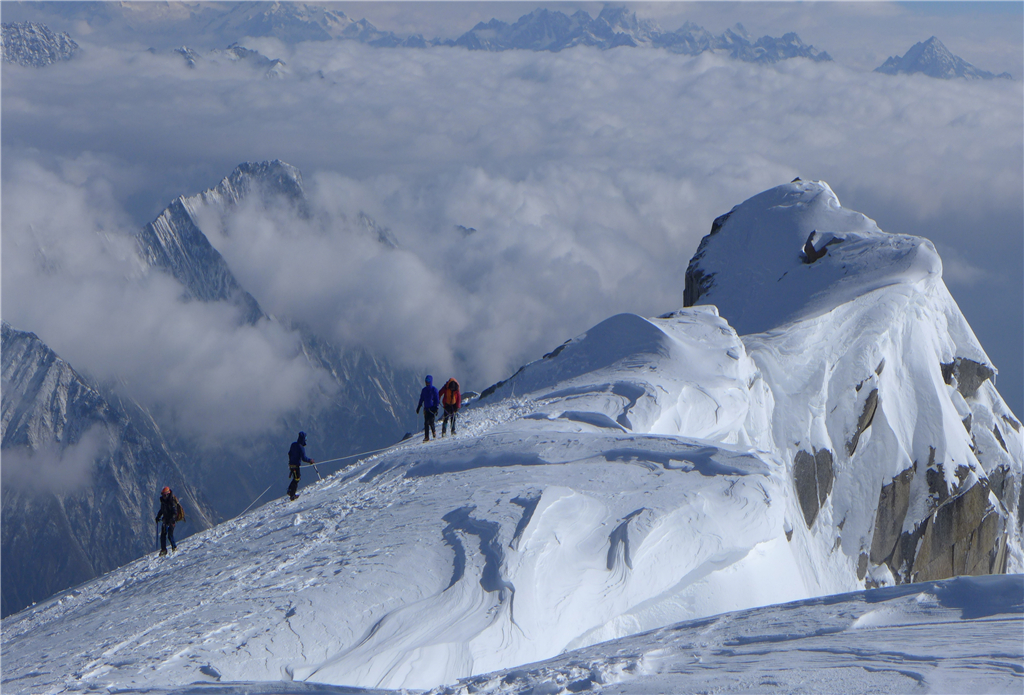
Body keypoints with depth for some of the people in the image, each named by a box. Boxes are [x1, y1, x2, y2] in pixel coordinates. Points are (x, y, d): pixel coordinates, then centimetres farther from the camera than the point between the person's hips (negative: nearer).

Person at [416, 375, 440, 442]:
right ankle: (426, 437, -3)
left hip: (432, 408, -4)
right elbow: (421, 399, 20)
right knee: (426, 423, -3)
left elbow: (437, 399, -2)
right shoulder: (424, 390, 13)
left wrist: (436, 408, -9)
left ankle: (434, 432, 14)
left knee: (431, 421, -13)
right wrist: (419, 407, 15)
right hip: (426, 408, 4)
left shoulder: (434, 389, -1)